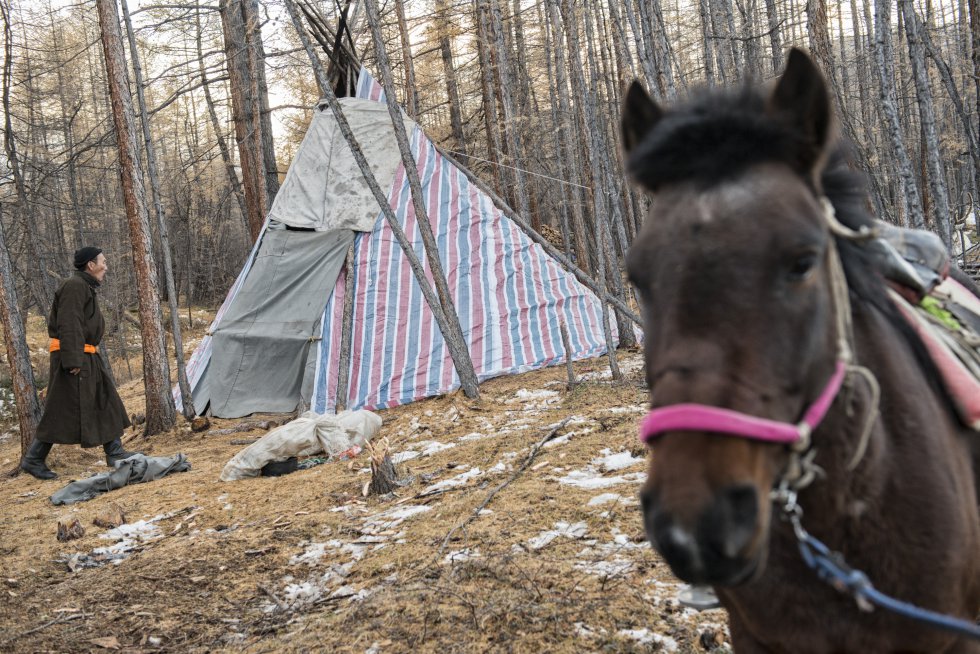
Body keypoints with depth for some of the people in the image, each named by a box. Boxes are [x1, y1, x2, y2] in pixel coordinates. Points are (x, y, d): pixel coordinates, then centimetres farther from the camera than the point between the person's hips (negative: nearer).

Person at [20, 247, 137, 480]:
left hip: (87, 357, 10)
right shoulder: (74, 286, -14)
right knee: (64, 410, -6)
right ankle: (32, 459, 2)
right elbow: (68, 325, -21)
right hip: (75, 356, -10)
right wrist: (72, 360, -24)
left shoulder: (86, 288, 17)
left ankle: (114, 452, 13)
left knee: (104, 401, 9)